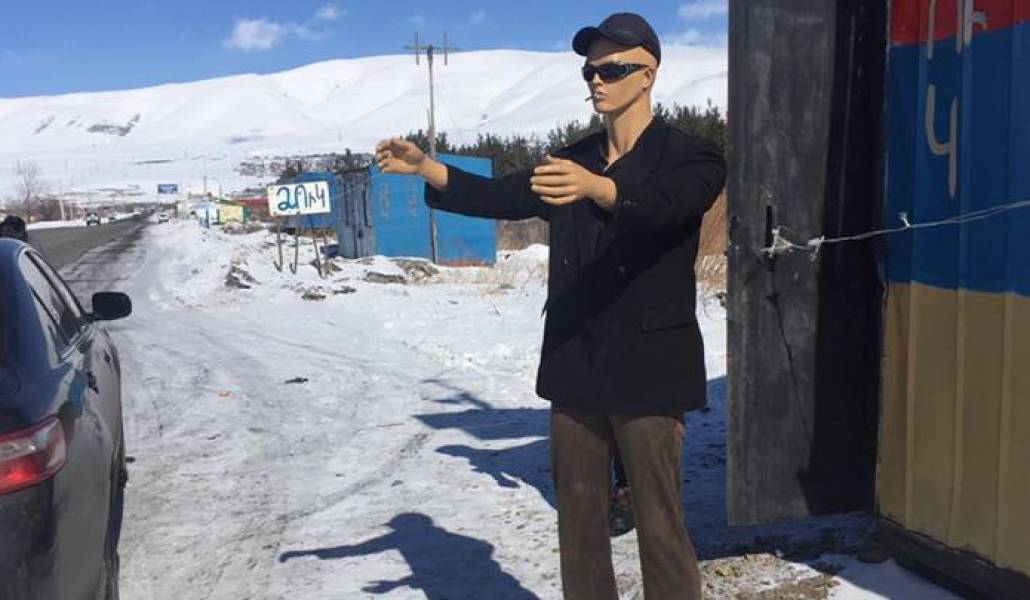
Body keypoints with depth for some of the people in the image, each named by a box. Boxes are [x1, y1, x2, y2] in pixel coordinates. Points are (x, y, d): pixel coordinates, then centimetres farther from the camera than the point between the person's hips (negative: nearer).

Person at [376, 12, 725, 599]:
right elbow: (500, 197, 5)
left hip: (648, 369, -5)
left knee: (660, 524, -1)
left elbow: (661, 205, -25)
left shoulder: (690, 157, -4)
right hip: (575, 368, 6)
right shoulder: (572, 162, 14)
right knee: (579, 519, 13)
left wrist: (595, 188, -45)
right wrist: (427, 167, -9)